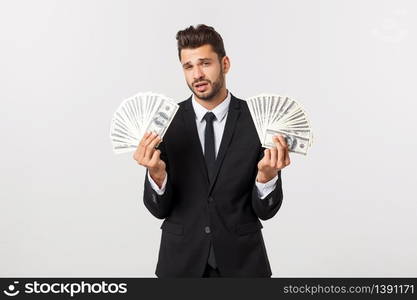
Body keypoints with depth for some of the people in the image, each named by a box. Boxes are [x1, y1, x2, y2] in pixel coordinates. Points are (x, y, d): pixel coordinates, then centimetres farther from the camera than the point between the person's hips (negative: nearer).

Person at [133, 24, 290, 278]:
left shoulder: (258, 120, -9)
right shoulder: (165, 123, -7)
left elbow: (265, 210, -8)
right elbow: (159, 209, -7)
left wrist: (267, 176, -27)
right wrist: (156, 174, -25)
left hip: (241, 260, 0)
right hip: (182, 260, 1)